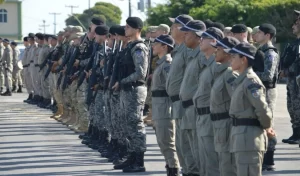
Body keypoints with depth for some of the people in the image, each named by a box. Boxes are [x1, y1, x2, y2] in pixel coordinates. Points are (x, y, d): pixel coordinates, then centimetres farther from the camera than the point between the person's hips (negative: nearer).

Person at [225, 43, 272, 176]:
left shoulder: (250, 81, -16)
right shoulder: (241, 80, 14)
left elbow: (262, 108, -22)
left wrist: (266, 126, -7)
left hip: (249, 137, -10)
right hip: (241, 136, 10)